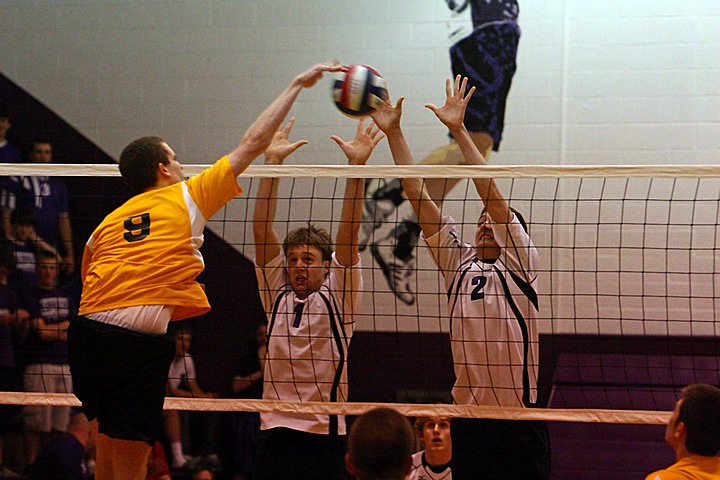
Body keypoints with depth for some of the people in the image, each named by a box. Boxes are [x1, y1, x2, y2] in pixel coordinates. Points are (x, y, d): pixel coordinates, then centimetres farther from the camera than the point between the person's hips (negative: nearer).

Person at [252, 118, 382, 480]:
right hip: (274, 432, 3)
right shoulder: (277, 295, 11)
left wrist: (357, 167, -14)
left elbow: (347, 238, -6)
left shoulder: (337, 297, 4)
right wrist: (272, 163, -2)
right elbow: (262, 231, 5)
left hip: (324, 434, -3)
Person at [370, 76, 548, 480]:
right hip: (468, 417, 4)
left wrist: (459, 130, -14)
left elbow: (494, 197, -9)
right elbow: (420, 199, 9)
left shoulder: (519, 264, 2)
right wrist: (393, 133, 4)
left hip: (520, 419, -4)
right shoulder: (459, 263, 13)